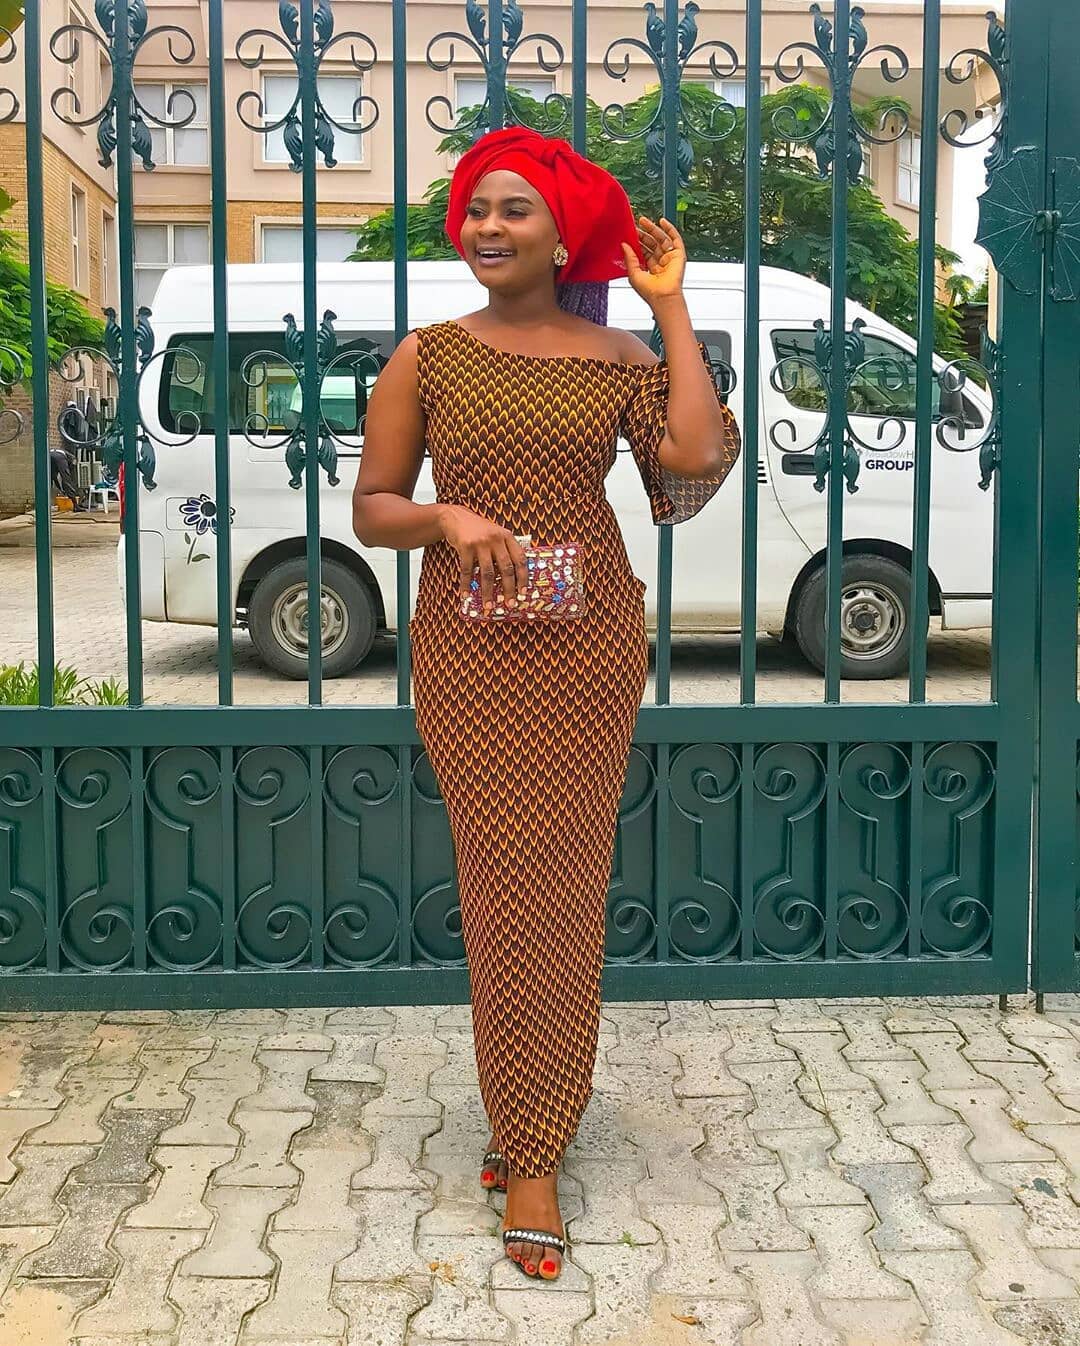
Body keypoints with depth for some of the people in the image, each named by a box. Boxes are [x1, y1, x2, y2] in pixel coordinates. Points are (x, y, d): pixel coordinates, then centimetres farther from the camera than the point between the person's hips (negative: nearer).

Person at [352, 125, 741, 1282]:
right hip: (467, 646, -1)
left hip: (590, 643, 1)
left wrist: (671, 306, -5)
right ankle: (529, 1134, 16)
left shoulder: (617, 357, 5)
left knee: (563, 883, 5)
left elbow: (699, 458, -13)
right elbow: (371, 510, 4)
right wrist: (447, 516, -17)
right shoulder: (427, 357, 3)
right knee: (506, 882, 2)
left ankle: (531, 1140, 19)